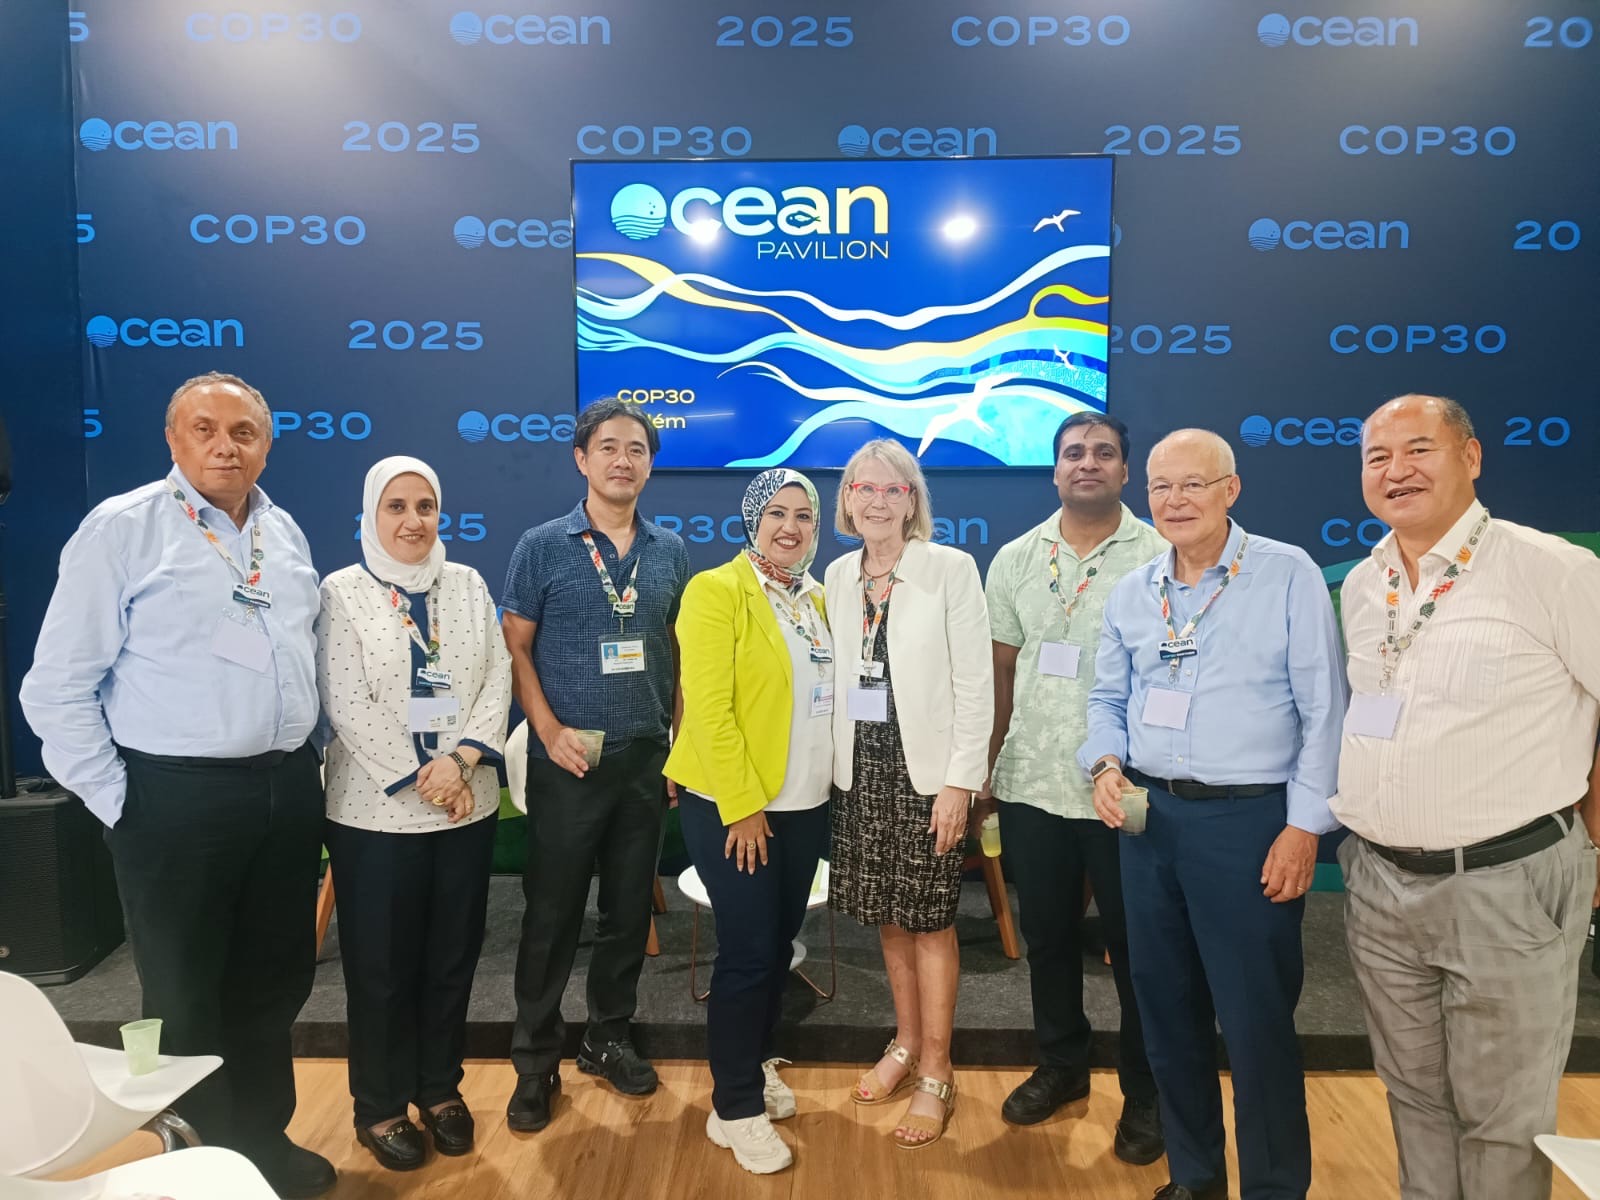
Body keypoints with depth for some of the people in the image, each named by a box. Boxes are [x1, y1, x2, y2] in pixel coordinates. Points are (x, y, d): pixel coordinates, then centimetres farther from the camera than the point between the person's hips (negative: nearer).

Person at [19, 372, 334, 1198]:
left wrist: (298, 766, 13)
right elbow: (58, 687, -9)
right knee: (187, 999, 11)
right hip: (177, 798, -5)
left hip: (287, 789, 6)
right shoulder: (121, 528, -9)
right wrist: (118, 803, -10)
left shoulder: (285, 534, 8)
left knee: (275, 982, 18)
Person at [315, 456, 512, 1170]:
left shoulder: (468, 586, 7)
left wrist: (460, 760, -14)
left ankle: (441, 1088, 32)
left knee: (453, 956, 13)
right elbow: (346, 703, -11)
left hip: (468, 805, 3)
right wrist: (418, 780, -15)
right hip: (377, 810, -3)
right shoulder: (343, 591, -3)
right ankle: (380, 1106, 27)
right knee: (382, 964, 8)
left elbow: (497, 679, 1)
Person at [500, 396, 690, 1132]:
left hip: (646, 759, 3)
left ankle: (608, 1038, 31)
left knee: (630, 908, 13)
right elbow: (515, 646, -3)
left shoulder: (670, 552, 6)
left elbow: (681, 652, 10)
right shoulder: (542, 546, -2)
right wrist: (549, 731, -12)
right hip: (567, 760, -3)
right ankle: (535, 1060, 22)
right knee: (552, 913, 5)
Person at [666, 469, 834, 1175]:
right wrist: (743, 805, -18)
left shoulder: (817, 599, 10)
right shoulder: (717, 589, -12)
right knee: (748, 952, -1)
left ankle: (755, 1065, 37)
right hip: (732, 805, -6)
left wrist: (811, 786, 7)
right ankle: (735, 1109, 17)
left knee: (780, 944, 16)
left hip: (805, 804, 7)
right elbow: (708, 707, -17)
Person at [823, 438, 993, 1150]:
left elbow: (975, 684, -9)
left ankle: (935, 1075, 19)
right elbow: (833, 676, 11)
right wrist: (834, 763, 6)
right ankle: (905, 1043, 34)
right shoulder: (838, 575, 7)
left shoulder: (950, 569, -7)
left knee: (929, 919, 3)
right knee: (884, 913, 15)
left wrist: (961, 781, -13)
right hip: (860, 765, 5)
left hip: (925, 766, -4)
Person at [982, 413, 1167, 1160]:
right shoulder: (1015, 559, 5)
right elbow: (1001, 673, 8)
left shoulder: (1161, 557, -6)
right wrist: (986, 767, 7)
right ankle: (1060, 1064, 37)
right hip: (1030, 784, 4)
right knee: (1047, 936, 17)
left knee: (1133, 945, 10)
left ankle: (1145, 1092, 29)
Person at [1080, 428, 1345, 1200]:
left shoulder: (1288, 575, -7)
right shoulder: (1131, 592, 9)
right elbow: (1108, 696, 16)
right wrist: (1106, 765, -3)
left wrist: (1304, 825, -11)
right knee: (1166, 1006, 16)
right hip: (1147, 816, 6)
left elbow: (1323, 710, -8)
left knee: (1255, 1019, 3)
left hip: (1248, 820, -5)